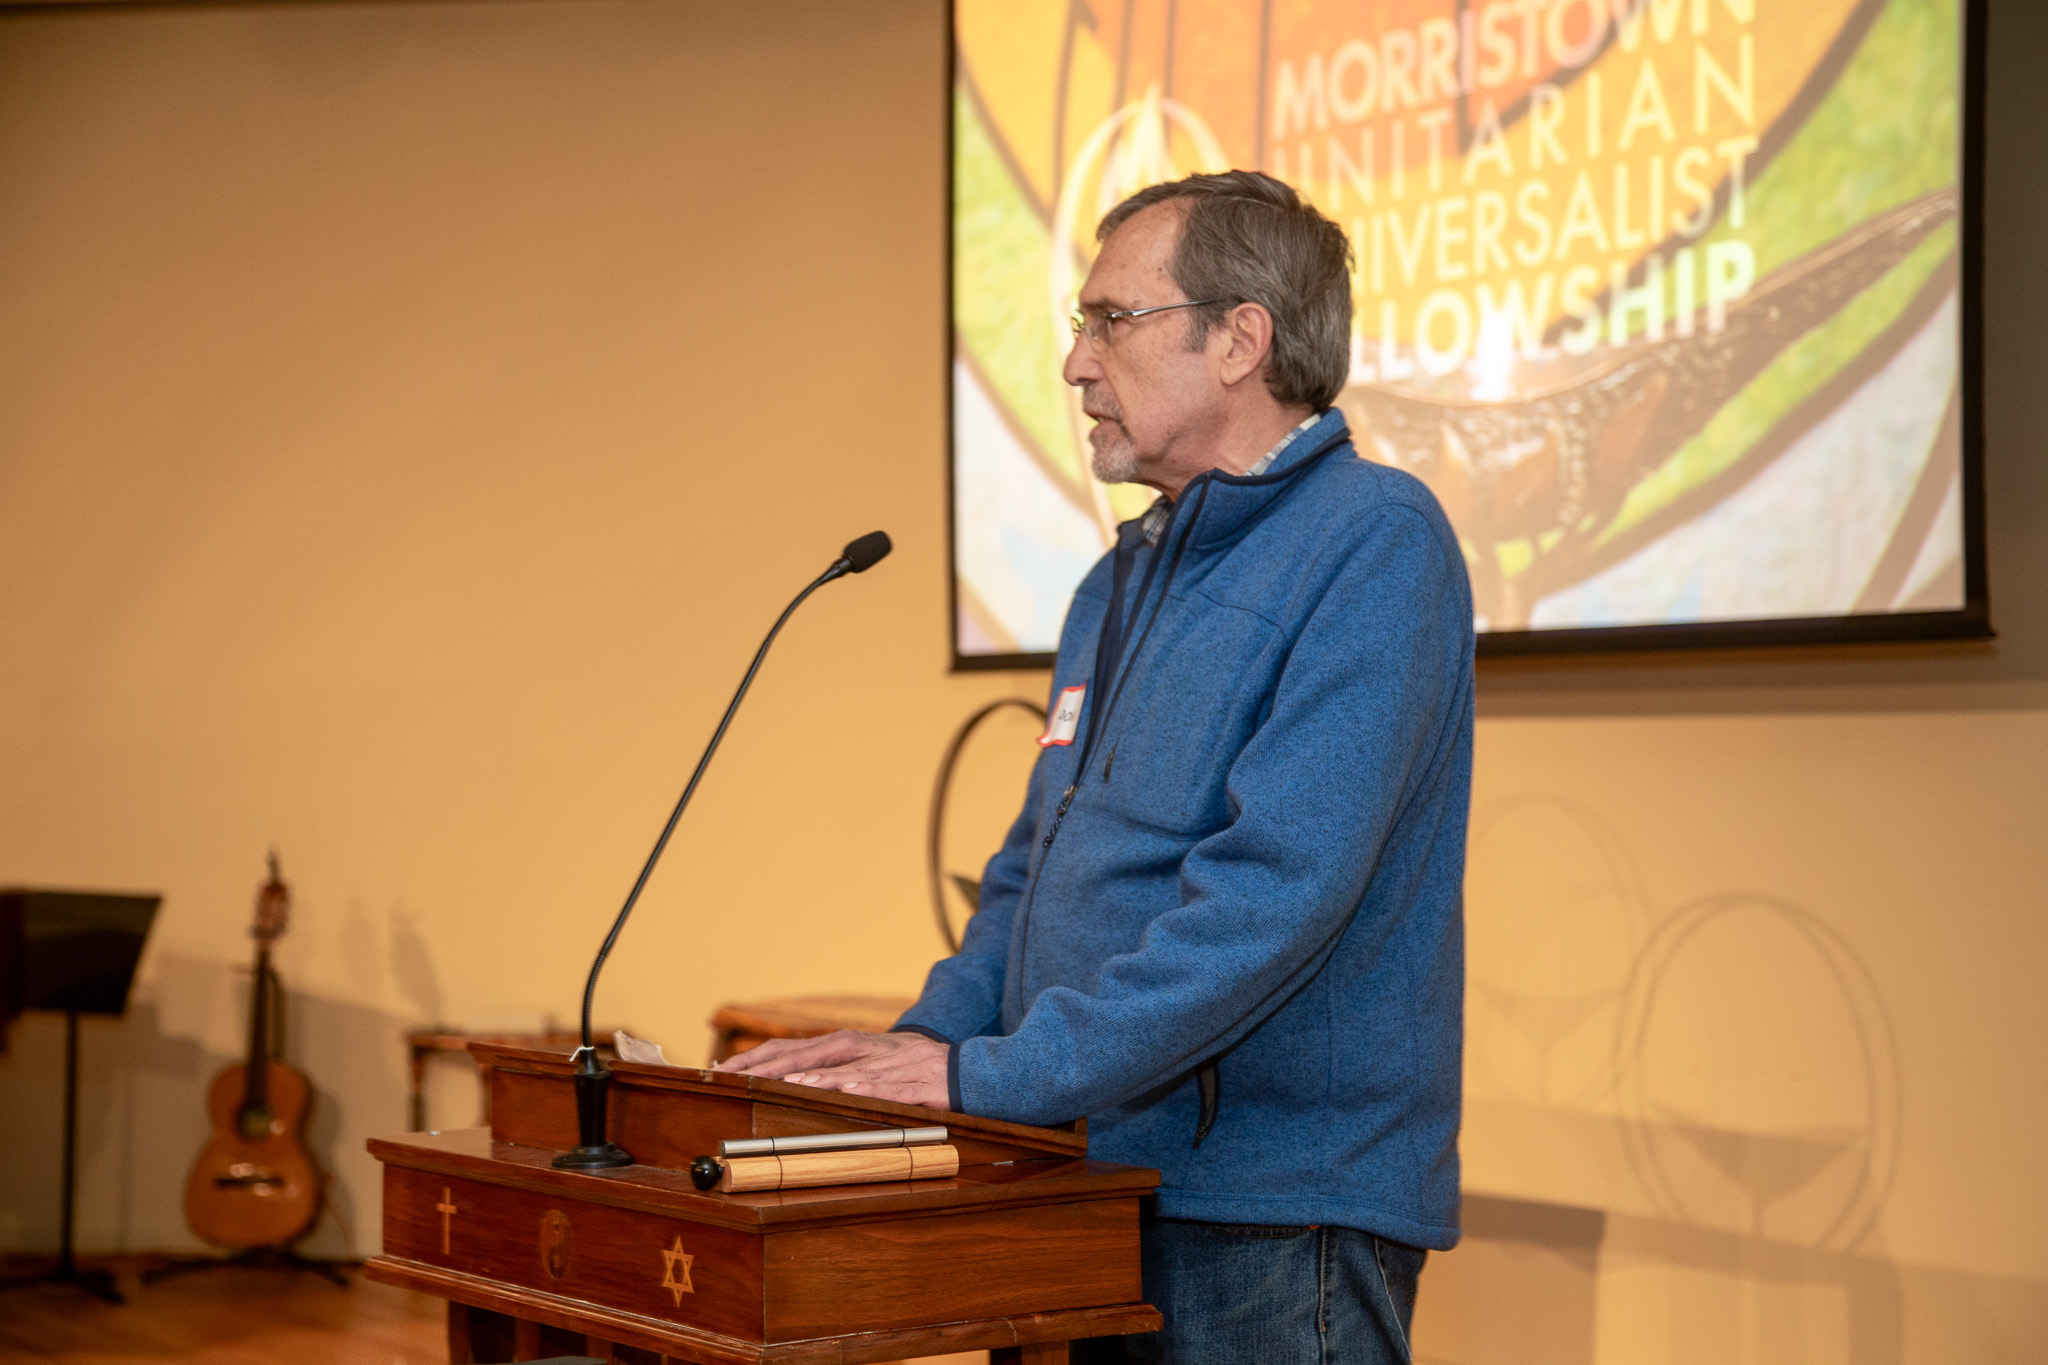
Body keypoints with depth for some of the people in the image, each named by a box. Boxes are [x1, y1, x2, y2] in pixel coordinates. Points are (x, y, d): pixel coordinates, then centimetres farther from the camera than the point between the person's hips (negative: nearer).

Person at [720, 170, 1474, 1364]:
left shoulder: (1376, 542, -14)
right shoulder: (1125, 580, 16)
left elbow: (1279, 885, -24)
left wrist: (999, 1076, -22)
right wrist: (926, 1043, 3)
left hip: (1272, 1226, -8)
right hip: (1086, 1203, 8)